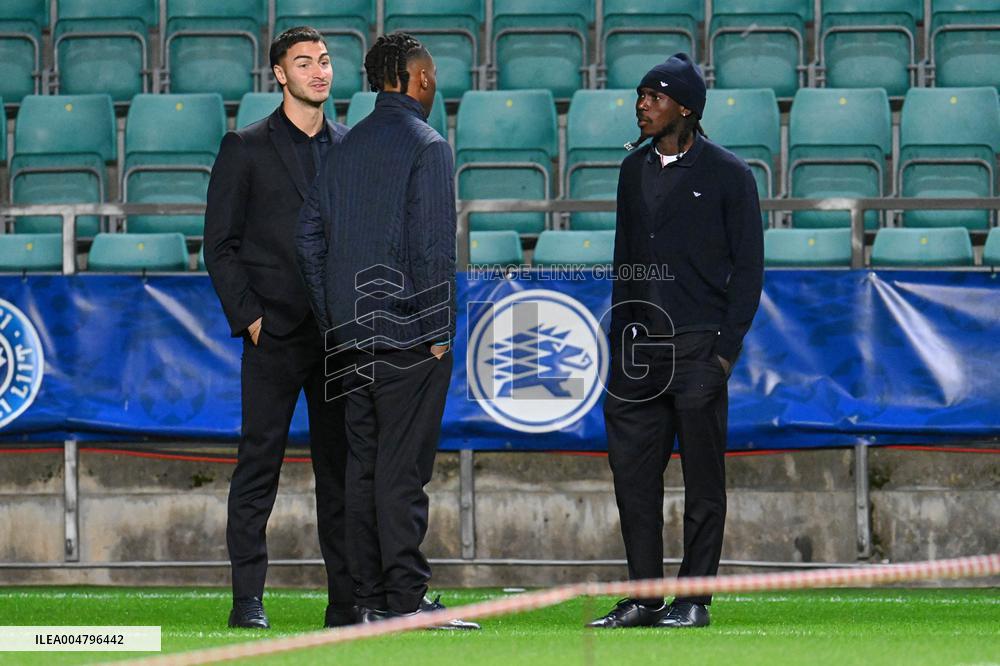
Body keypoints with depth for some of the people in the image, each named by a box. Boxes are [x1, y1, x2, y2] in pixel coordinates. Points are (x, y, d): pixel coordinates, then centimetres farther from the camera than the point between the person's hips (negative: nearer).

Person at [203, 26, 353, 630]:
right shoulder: (246, 148, 2)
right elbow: (220, 243, 1)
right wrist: (247, 317, -8)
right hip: (275, 332, -3)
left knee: (341, 466, 4)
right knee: (259, 464, -4)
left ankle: (348, 600, 7)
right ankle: (248, 598, -3)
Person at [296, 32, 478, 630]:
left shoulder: (346, 148, 12)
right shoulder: (427, 147, -9)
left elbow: (311, 237, 14)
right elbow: (433, 245, -15)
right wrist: (439, 331, -11)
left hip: (354, 331, 7)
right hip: (410, 330, -7)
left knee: (364, 463, 8)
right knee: (403, 466, -7)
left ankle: (370, 598, 10)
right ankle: (405, 599, -8)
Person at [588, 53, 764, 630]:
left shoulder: (727, 175, -2)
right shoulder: (635, 170, 14)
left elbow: (748, 267, -2)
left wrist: (727, 346, -9)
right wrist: (618, 340, 12)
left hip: (697, 345, -5)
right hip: (639, 345, 5)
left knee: (703, 479, 0)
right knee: (632, 469, 3)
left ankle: (695, 598, 5)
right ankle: (645, 597, 9)